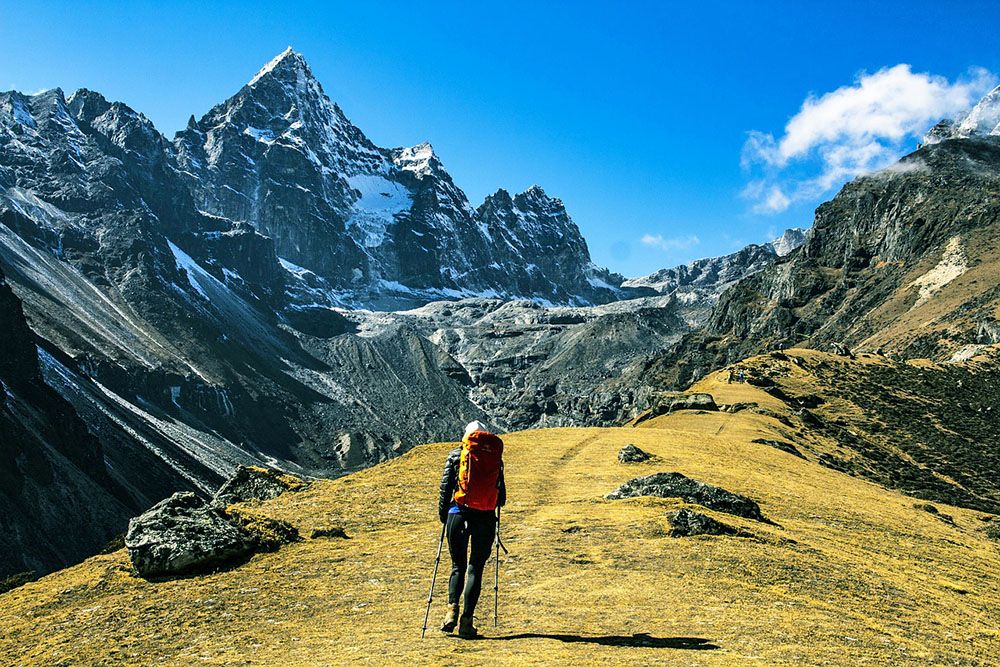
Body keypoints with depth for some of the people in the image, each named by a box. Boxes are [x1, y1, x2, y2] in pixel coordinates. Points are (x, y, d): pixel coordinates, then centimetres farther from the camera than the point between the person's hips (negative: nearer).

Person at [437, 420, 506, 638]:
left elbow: (445, 487, 2)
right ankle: (467, 621, 1)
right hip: (485, 518, 0)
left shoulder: (456, 455, 6)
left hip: (459, 514, 0)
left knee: (458, 565, 15)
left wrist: (442, 515, 13)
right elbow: (501, 496, 8)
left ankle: (452, 608, -6)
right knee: (476, 568, 7)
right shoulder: (496, 457, 8)